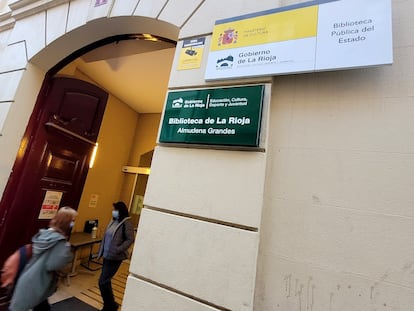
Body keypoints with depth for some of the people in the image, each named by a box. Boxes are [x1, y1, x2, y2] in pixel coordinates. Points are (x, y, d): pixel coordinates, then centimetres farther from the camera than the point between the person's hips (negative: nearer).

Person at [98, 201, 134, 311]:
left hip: (115, 257, -8)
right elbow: (107, 237, 15)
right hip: (107, 255, 8)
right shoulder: (113, 220, 6)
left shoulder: (126, 222, -18)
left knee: (103, 282, -4)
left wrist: (118, 250, -27)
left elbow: (130, 239, -20)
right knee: (106, 281, 18)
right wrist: (101, 251, 14)